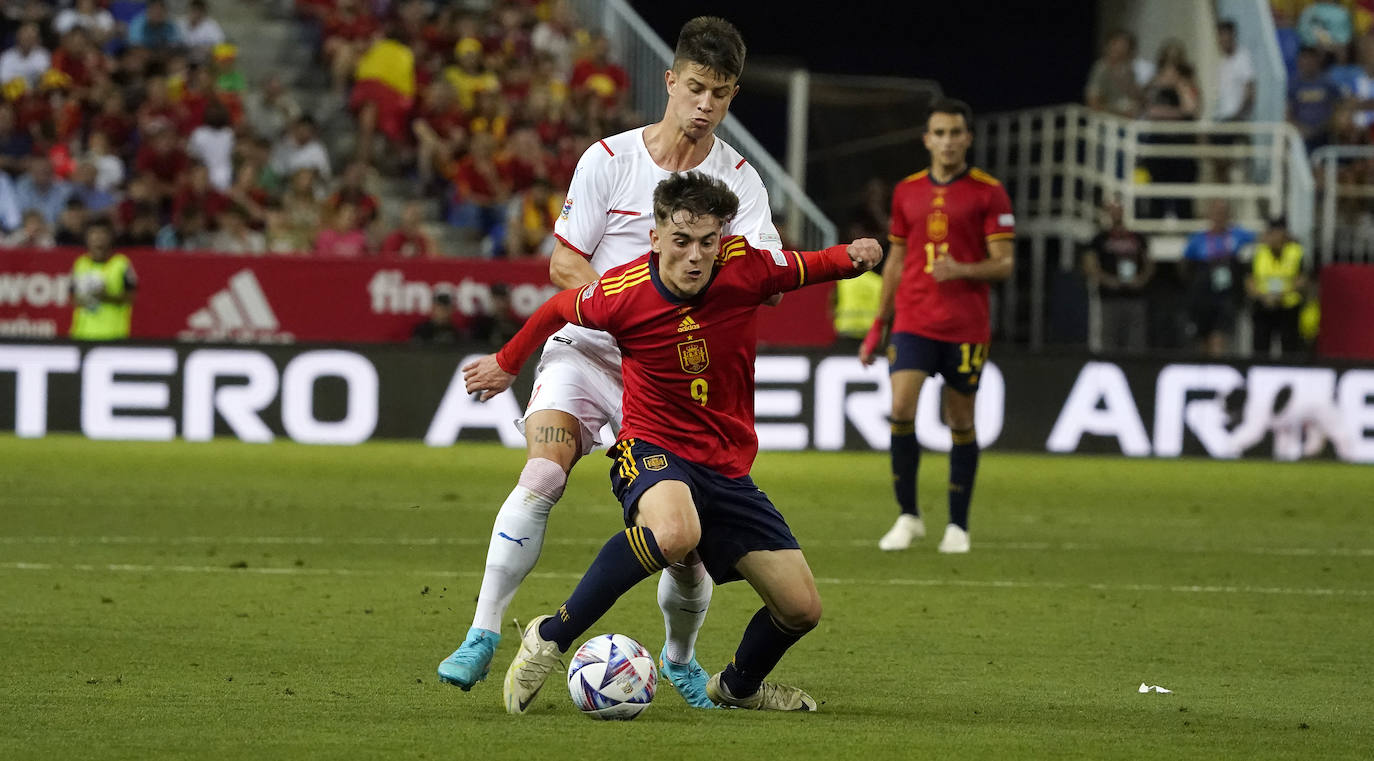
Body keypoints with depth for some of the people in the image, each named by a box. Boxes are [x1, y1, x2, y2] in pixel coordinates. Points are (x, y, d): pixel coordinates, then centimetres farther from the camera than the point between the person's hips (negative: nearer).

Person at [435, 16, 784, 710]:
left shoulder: (738, 179, 0)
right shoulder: (608, 160, -2)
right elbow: (564, 266, -1)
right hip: (586, 350, -1)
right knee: (542, 476, -27)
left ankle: (680, 658, 26)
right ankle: (482, 636, -20)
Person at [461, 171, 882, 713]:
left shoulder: (746, 266, -11)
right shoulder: (622, 293, -16)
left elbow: (806, 268, 10)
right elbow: (560, 308, 6)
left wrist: (851, 257, -12)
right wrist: (507, 363, 22)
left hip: (728, 469, 5)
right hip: (653, 449, -5)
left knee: (801, 609, 1)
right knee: (675, 532, -41)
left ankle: (738, 686, 35)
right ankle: (549, 639, -27)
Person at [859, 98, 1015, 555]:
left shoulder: (988, 193, -2)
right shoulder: (907, 191, 10)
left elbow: (1004, 264, -4)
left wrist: (963, 270, -24)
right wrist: (879, 325, 17)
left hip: (966, 327, -2)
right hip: (913, 322, 2)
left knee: (961, 421, 3)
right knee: (901, 410, -13)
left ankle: (958, 526, 14)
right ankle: (908, 516, 0)